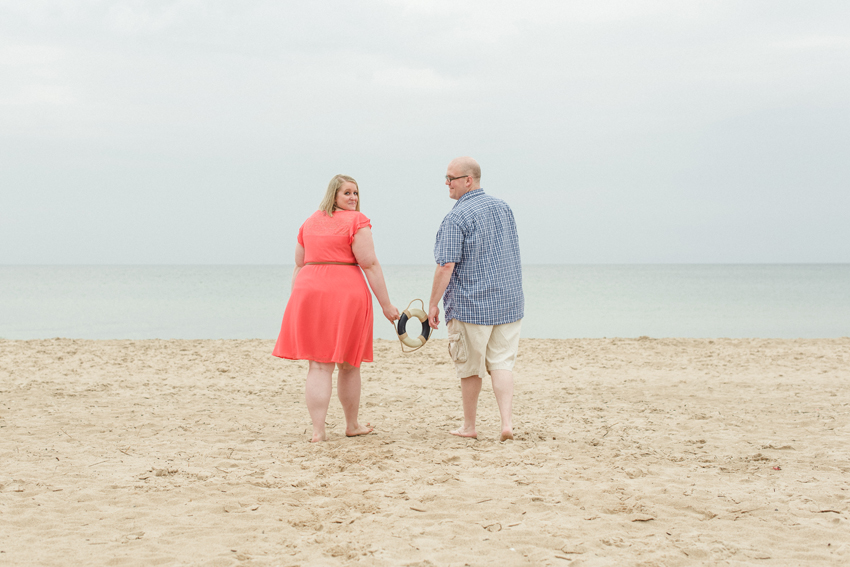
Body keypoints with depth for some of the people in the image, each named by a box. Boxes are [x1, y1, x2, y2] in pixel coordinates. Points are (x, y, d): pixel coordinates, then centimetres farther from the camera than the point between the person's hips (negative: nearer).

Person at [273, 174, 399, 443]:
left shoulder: (310, 222, 14)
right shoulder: (357, 221, -5)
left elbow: (299, 265, 17)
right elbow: (370, 264, -10)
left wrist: (296, 301, 23)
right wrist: (386, 305, -8)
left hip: (309, 290, 4)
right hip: (347, 294, -4)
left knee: (319, 365, 3)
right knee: (349, 363, 12)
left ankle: (318, 431, -5)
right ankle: (352, 425, 26)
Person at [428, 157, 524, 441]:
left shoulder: (456, 218, -14)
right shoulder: (504, 208, 9)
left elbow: (446, 266, -19)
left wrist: (433, 304, -11)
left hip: (470, 305, -5)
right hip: (510, 302, 6)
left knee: (470, 369, 8)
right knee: (502, 363, 6)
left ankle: (469, 426, 19)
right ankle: (507, 422, -8)